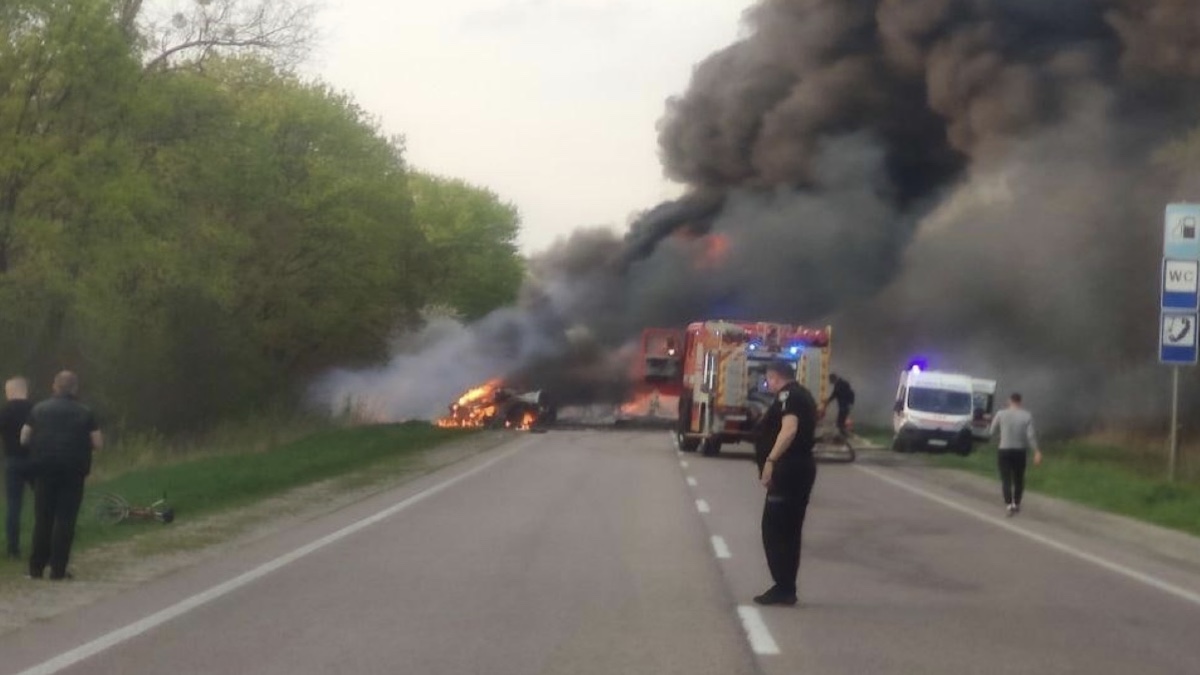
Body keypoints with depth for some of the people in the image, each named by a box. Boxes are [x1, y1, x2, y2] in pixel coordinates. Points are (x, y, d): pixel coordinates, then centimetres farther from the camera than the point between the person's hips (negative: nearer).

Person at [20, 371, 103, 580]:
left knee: (42, 519, 9)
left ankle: (36, 568, 9)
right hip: (73, 471, -2)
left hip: (44, 470, 2)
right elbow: (98, 443, -2)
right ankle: (58, 569, -2)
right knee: (65, 520, 1)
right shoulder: (84, 413, -1)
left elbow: (24, 439, 6)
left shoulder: (39, 409, 4)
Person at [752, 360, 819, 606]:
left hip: (788, 468, -10)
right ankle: (786, 588, 15)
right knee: (788, 531, 13)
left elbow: (789, 429, -28)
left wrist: (770, 460, -33)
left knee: (774, 530, -6)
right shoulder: (803, 395, 18)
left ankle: (783, 589, -7)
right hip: (801, 466, 10)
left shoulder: (787, 395, -13)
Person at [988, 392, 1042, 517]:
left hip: (1004, 451, -1)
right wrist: (1037, 451, -11)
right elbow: (1031, 435, -12)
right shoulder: (1027, 416, -5)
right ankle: (1016, 504, 26)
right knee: (1018, 479, 17)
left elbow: (992, 431, 3)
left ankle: (1009, 504, -18)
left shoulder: (1001, 414, -5)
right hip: (1020, 452, 1)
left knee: (1006, 479, -2)